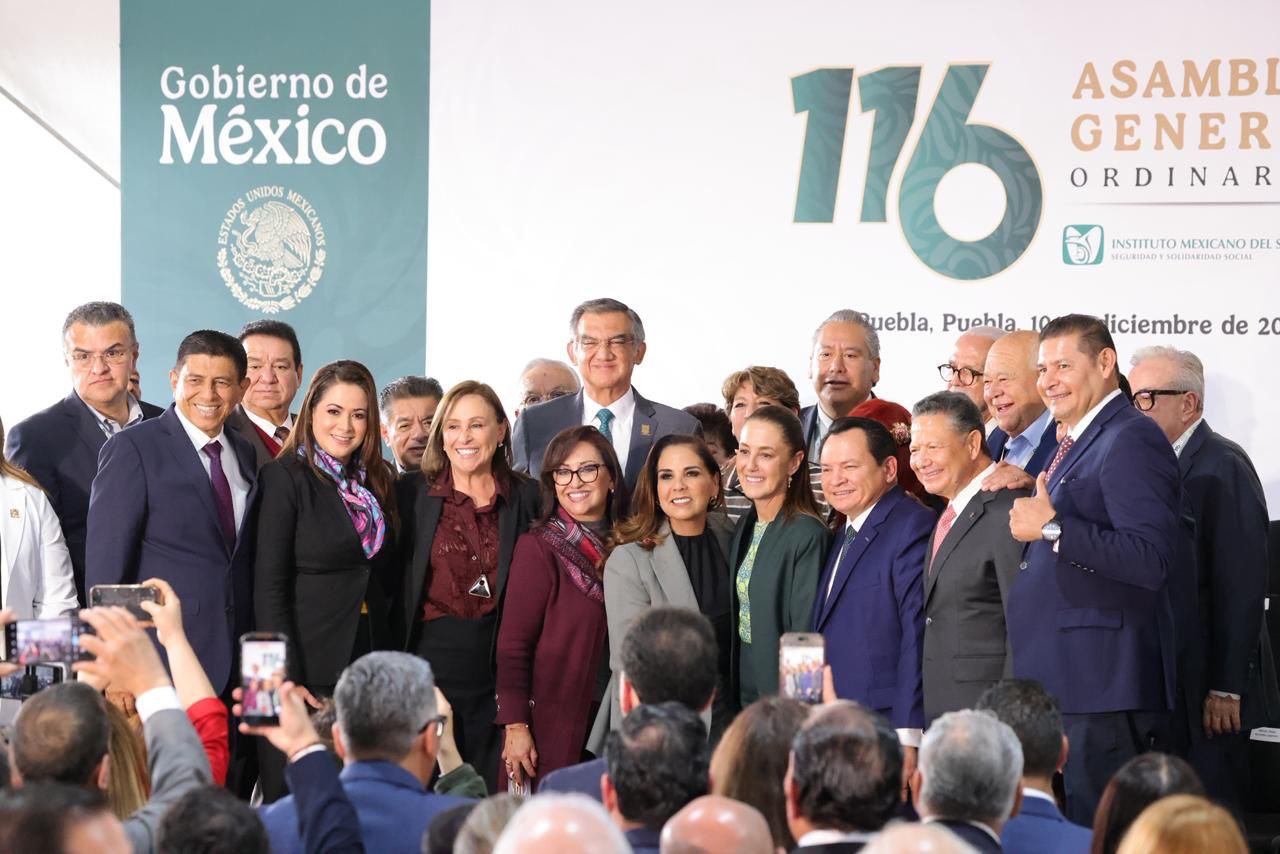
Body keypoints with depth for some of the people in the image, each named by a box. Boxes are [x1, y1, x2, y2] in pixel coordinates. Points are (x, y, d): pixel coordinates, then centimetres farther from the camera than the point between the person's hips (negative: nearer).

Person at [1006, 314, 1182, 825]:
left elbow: (1151, 560, -23)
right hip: (1061, 683, 10)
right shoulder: (1075, 444, 19)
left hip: (1105, 689, -10)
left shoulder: (1130, 442, -12)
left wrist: (1053, 527, -23)